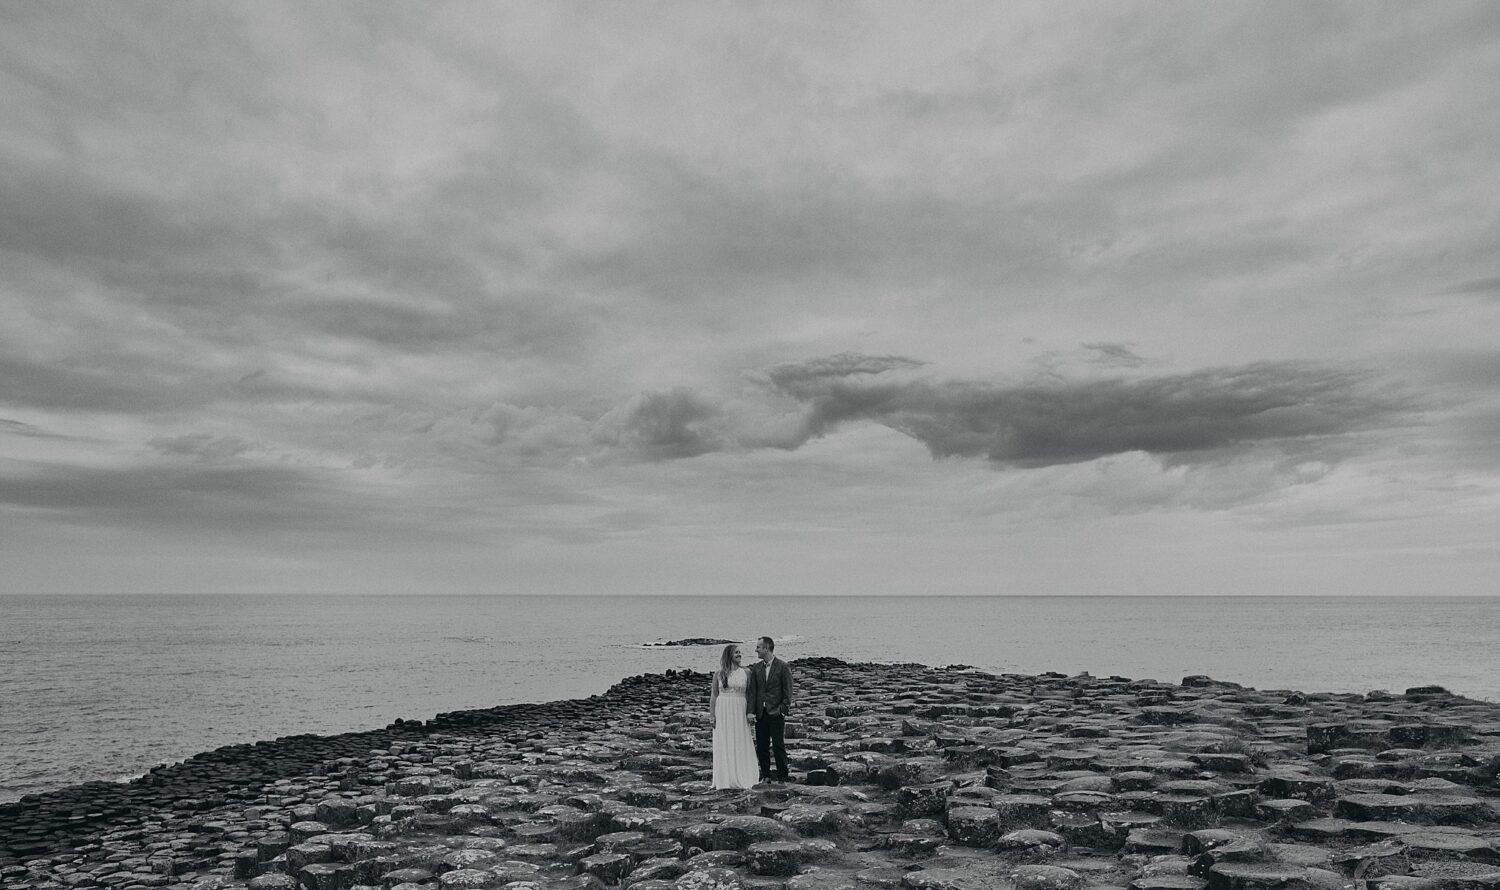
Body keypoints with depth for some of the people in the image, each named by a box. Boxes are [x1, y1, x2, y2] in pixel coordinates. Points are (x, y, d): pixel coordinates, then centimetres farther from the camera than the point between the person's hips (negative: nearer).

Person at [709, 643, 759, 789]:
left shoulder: (746, 672, 3)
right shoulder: (719, 674, 4)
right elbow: (713, 695, 6)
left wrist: (750, 712, -4)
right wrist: (712, 715, 1)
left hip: (739, 711, 0)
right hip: (722, 711, 0)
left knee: (741, 745, 0)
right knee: (724, 745, 3)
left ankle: (742, 779, 9)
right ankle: (725, 779, 11)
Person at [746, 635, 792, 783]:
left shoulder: (783, 667, -4)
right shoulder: (756, 668, 9)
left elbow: (787, 691, -4)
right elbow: (752, 691, 7)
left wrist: (783, 709, -12)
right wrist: (751, 711, -1)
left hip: (776, 713, -5)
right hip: (760, 713, 5)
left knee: (778, 746, -1)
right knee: (761, 747, 8)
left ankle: (782, 778, 8)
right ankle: (765, 776, 19)